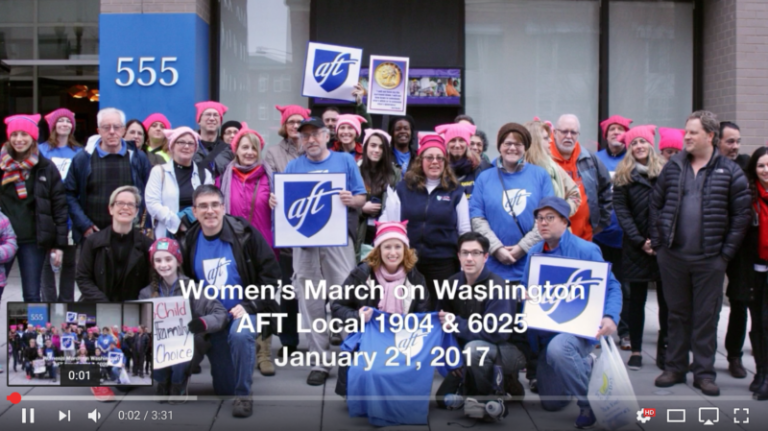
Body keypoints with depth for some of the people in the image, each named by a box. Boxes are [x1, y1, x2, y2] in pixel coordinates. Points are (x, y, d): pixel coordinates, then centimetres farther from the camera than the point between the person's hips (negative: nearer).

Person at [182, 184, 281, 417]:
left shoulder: (244, 233, -14)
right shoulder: (189, 242, -3)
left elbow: (271, 272, -12)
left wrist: (250, 306, -18)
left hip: (246, 310, -3)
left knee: (240, 334, -38)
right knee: (224, 388, 4)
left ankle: (243, 394, -19)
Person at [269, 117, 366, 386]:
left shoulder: (345, 161, 9)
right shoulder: (293, 166, 14)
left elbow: (361, 198, 7)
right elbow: (284, 202, 12)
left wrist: (351, 200, -15)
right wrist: (275, 202, -10)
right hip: (304, 240, 2)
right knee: (311, 304, 2)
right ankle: (319, 361, 10)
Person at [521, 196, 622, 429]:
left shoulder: (585, 250, -11)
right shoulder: (535, 253, 6)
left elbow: (611, 286, -10)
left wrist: (610, 317, -28)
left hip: (579, 329, -6)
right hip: (544, 335, 6)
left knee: (557, 348, -42)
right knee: (551, 403, 10)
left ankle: (590, 401, -18)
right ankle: (586, 365, 37)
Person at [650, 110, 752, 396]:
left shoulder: (729, 171, -3)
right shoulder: (673, 166, 6)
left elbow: (742, 214, -3)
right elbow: (656, 203, 11)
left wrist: (726, 251, -7)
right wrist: (657, 241, 4)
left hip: (710, 259, -3)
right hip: (672, 256, 3)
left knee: (706, 316, 5)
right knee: (677, 314, 12)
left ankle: (704, 372, 15)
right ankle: (675, 367, 22)